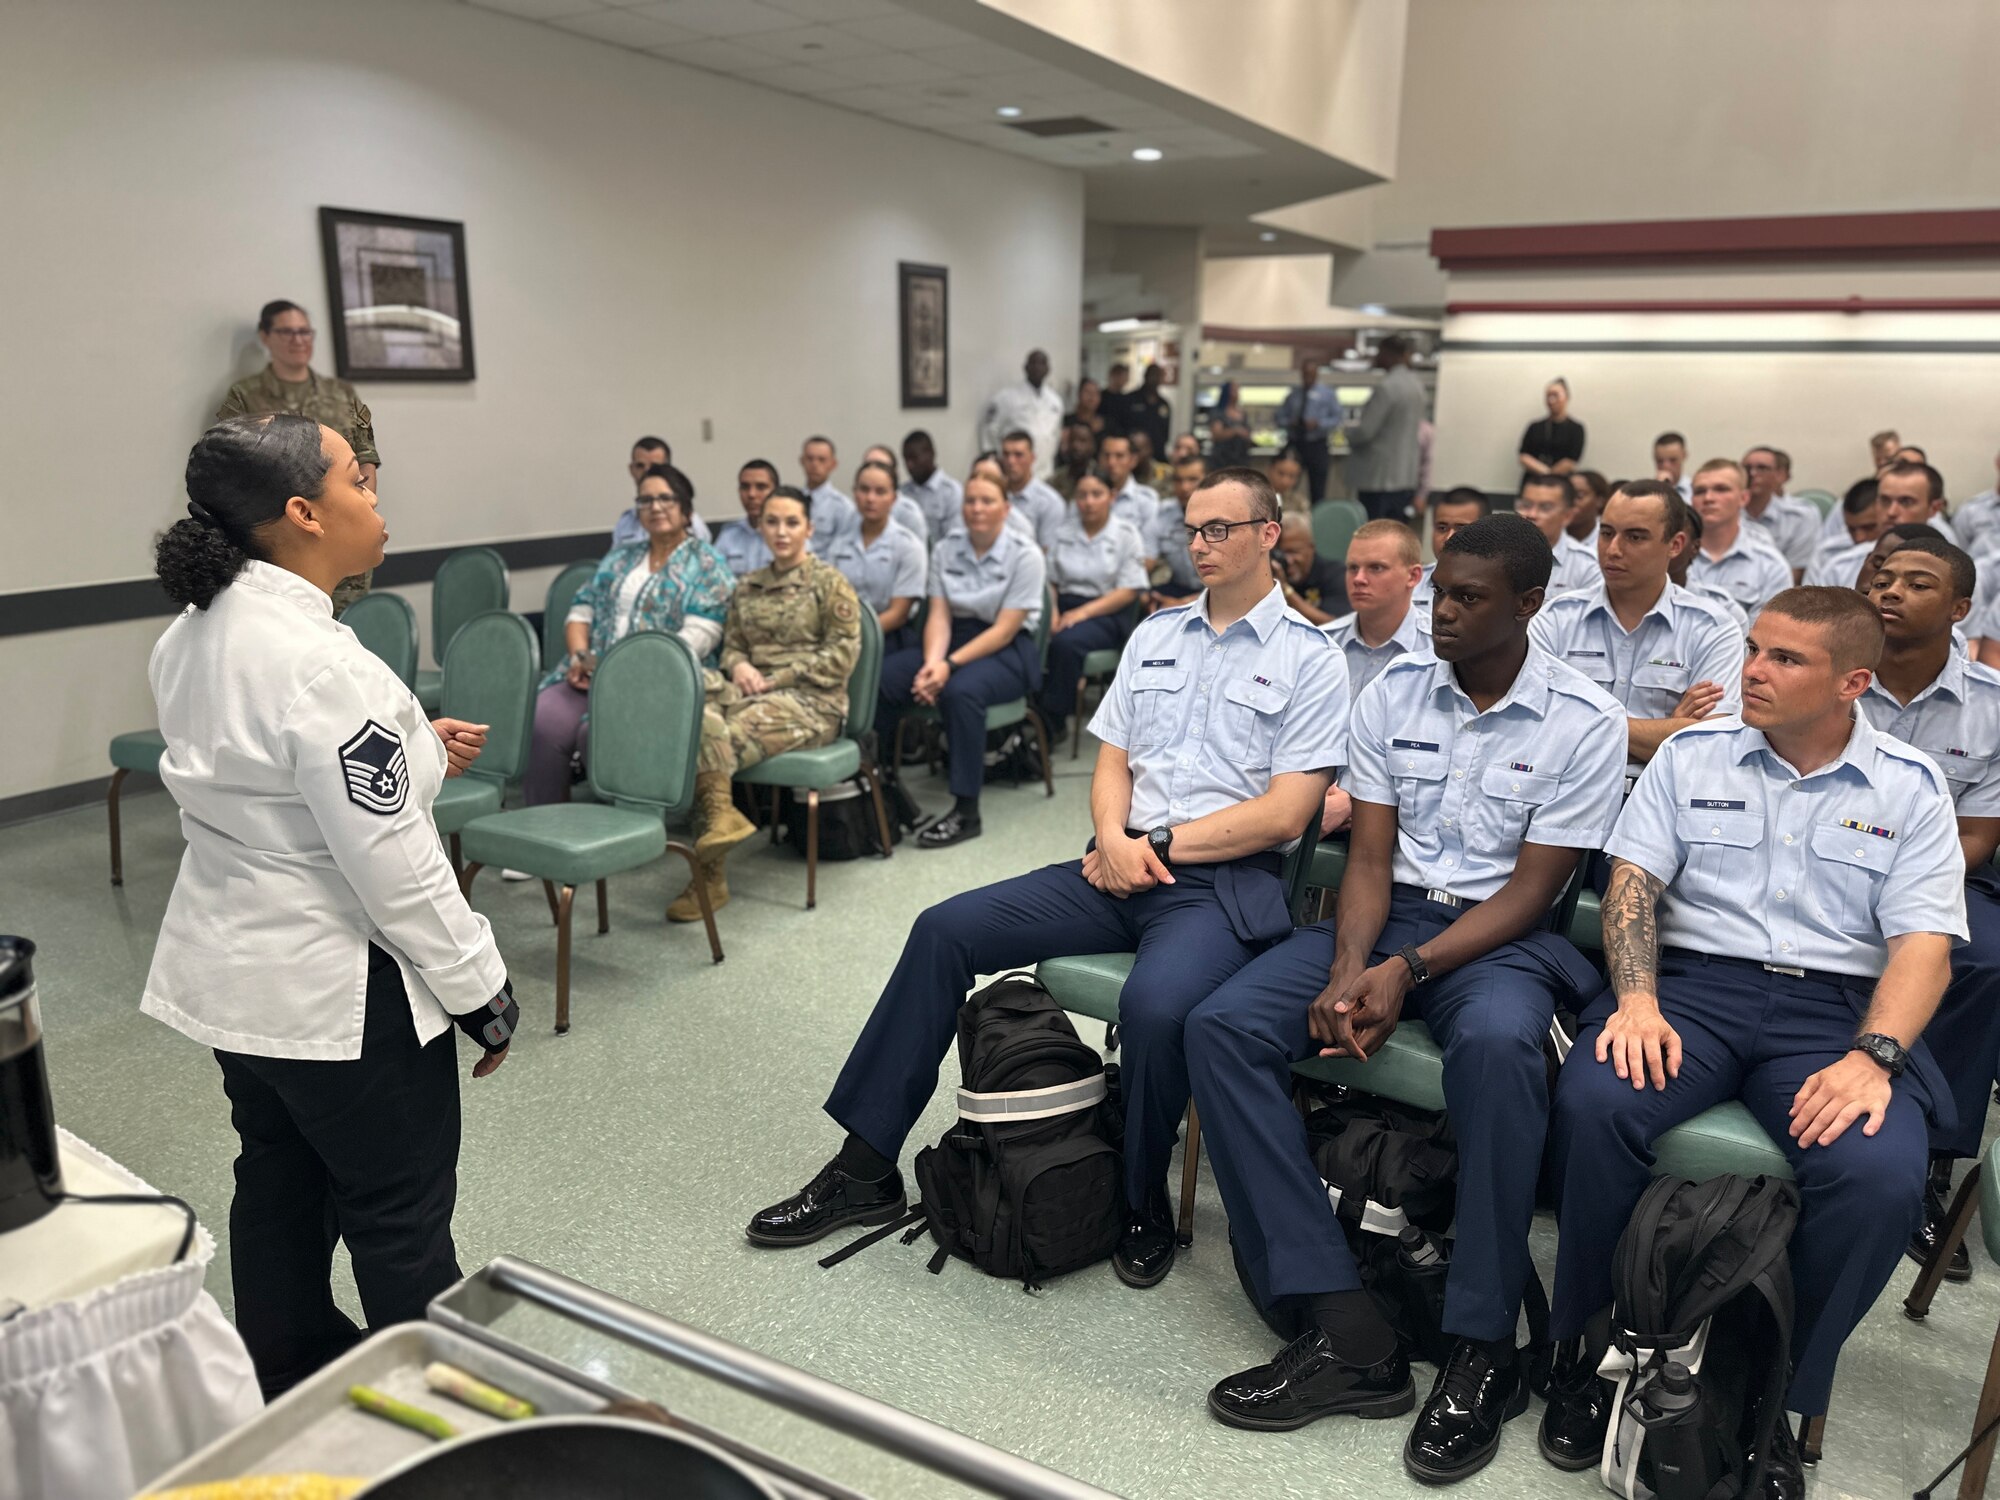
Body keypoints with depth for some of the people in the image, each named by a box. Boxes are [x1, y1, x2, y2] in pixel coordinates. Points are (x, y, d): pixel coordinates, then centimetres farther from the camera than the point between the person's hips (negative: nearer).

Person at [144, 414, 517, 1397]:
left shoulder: (190, 636, 1)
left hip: (229, 972, 9)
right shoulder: (321, 664, -27)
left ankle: (287, 1387, 43)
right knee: (400, 1223, 9)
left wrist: (407, 749, 7)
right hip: (340, 993, -9)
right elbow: (392, 864, -25)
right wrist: (479, 989, -14)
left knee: (278, 1190, 24)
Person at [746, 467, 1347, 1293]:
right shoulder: (1154, 633, 18)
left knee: (1154, 1003, -36)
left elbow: (1283, 814, -8)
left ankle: (1145, 1208, -6)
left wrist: (1159, 842, -10)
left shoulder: (1310, 659, 0)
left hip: (1222, 883, -5)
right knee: (944, 931, -9)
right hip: (1121, 865, 6)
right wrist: (1114, 839, -5)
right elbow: (1112, 763, 16)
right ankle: (866, 1169, -1)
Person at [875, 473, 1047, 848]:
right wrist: (931, 663, -21)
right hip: (955, 637, 5)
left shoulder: (1025, 556, -9)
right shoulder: (945, 549, 6)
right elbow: (939, 615, -1)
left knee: (960, 690, -37)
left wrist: (950, 665, -24)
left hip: (1009, 651, -5)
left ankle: (966, 813, -29)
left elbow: (1005, 630, -14)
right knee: (880, 677, -21)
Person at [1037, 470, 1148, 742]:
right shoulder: (1063, 531, 14)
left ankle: (1053, 723, -22)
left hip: (1106, 614, -3)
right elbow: (1050, 579, 10)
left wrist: (1083, 612, -15)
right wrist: (1051, 611, -11)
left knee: (1066, 642, -36)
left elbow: (1128, 592, -3)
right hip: (1065, 606, 3)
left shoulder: (1126, 536, 4)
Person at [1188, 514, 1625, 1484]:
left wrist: (1407, 971, -20)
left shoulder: (1584, 722, -5)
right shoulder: (1391, 693, 5)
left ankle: (1483, 1349, -21)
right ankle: (1346, 1330, -22)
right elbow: (1369, 857, 2)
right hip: (1385, 916, 4)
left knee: (1495, 1042, -40)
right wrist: (1348, 972, -16)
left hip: (1500, 933, -4)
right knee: (1220, 1027, -21)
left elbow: (1530, 891, -8)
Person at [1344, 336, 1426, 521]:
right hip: (1405, 476, 9)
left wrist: (1349, 428, 3)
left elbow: (1364, 431, -19)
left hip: (1380, 478, -9)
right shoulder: (1415, 382, 10)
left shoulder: (1387, 387, -18)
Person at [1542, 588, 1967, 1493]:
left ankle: (1775, 1395, -6)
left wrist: (1874, 1058, -17)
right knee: (1593, 1105, -30)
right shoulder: (1691, 756, 11)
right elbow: (1632, 883, 4)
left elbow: (1923, 943, 1)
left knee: (1883, 1175, -30)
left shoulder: (1909, 788, 9)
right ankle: (1591, 1344, -8)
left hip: (1836, 1007, 0)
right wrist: (1635, 1001, -14)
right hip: (1691, 983, 0)